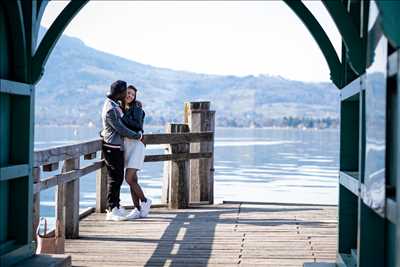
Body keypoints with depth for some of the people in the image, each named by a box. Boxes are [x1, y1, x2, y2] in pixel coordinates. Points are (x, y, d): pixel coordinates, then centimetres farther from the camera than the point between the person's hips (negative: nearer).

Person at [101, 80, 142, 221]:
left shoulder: (115, 105, 10)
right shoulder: (110, 109, -22)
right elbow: (121, 129, -20)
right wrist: (138, 136, -8)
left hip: (118, 146, 10)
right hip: (112, 147, -10)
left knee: (118, 177, 13)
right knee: (114, 178, -7)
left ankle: (115, 207, 21)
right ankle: (111, 211, -4)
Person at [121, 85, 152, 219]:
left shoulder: (136, 108, -5)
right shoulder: (122, 109, 15)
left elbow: (137, 125, -19)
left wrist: (121, 117, -18)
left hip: (135, 144, -7)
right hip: (126, 145, 7)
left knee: (129, 178, -13)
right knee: (132, 179, 6)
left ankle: (145, 201, 6)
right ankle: (138, 209, 9)